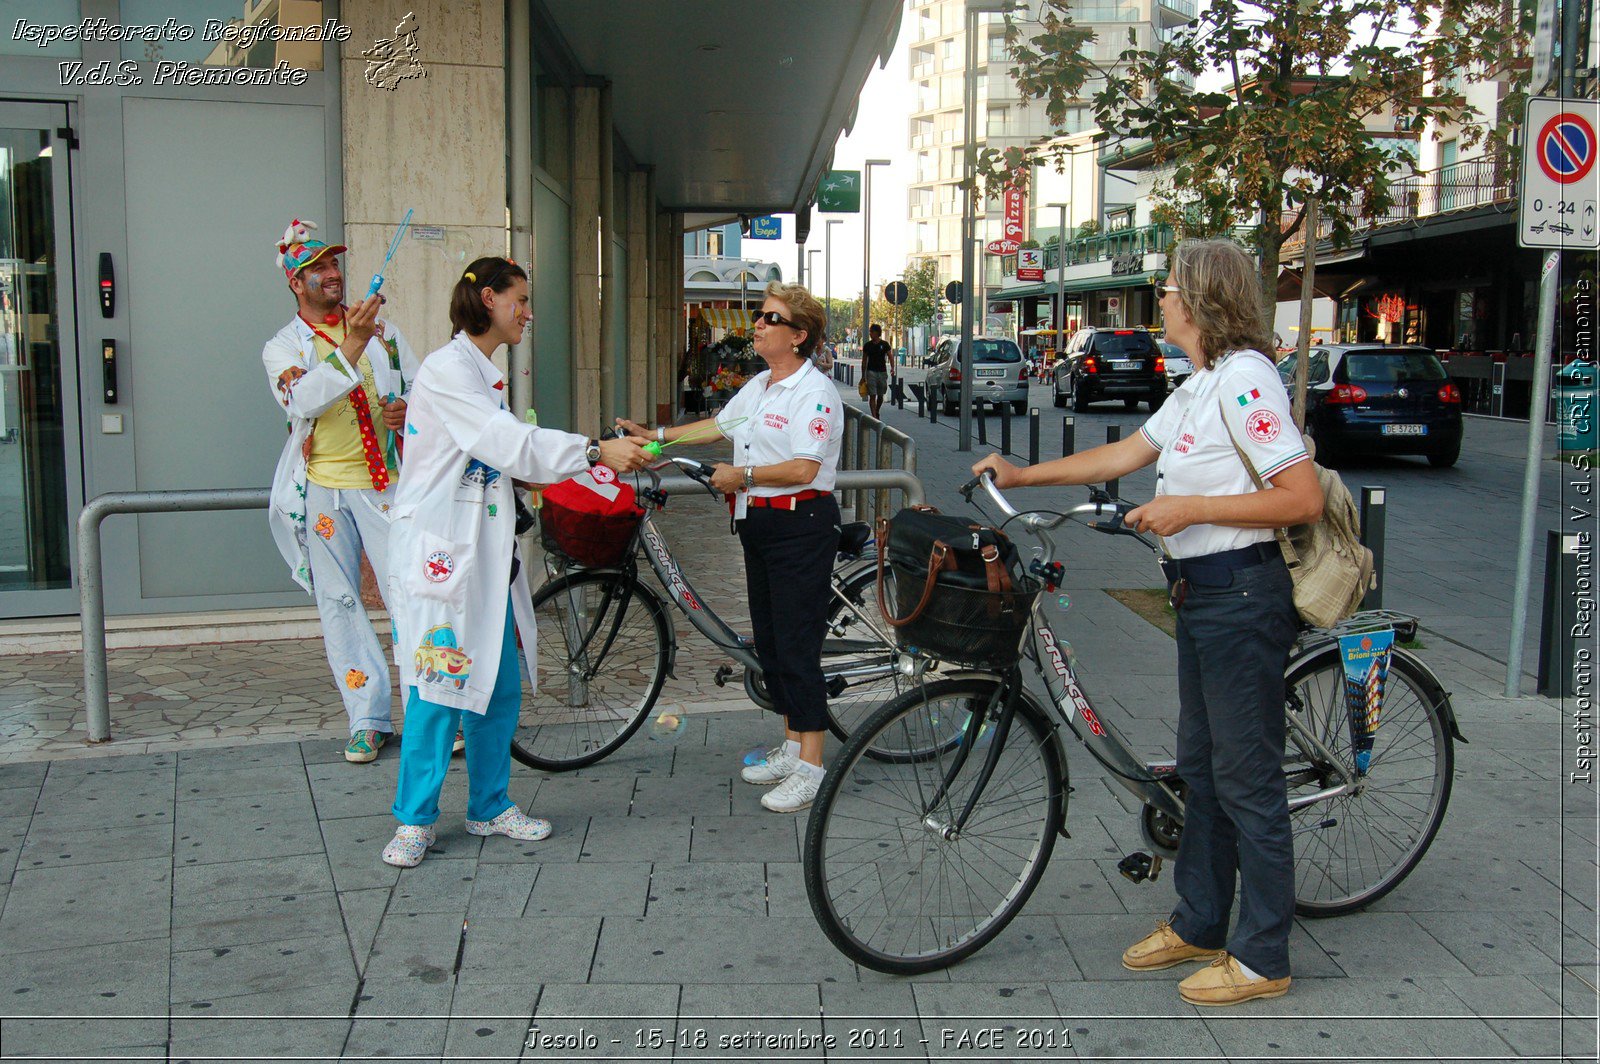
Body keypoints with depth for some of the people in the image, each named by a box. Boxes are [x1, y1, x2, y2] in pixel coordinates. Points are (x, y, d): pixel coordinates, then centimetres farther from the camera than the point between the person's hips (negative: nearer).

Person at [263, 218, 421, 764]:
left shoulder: (381, 331, 14)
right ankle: (368, 720, 11)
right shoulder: (282, 347, 5)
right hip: (323, 489, 0)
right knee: (339, 603, 2)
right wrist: (351, 345, -26)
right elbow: (303, 401, -15)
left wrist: (408, 410, -4)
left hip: (384, 483, 0)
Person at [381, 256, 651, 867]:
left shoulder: (485, 375, 18)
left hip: (486, 553, 9)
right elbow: (509, 444, -21)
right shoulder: (446, 369, -12)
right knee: (439, 686, -3)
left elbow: (505, 456, 15)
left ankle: (490, 806, 24)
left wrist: (610, 460, 10)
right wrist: (595, 451, -20)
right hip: (441, 551, -9)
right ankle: (416, 820, 11)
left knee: (500, 685, 11)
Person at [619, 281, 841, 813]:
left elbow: (803, 469, -21)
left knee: (797, 644, -7)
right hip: (759, 524, 10)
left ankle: (810, 768, 1)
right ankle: (791, 747, 27)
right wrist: (655, 435, 24)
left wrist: (741, 476, -15)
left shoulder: (815, 392, -14)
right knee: (769, 640, 14)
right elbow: (719, 425, 26)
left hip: (800, 525, -9)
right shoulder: (759, 385, 14)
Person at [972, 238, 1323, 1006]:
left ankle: (1263, 958, 13)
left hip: (1240, 596, -10)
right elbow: (1125, 454, 20)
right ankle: (1199, 925, 32)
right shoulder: (1200, 386, 14)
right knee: (1200, 767, 18)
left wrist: (1192, 508, -21)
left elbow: (1303, 499, -22)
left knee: (1246, 778, 0)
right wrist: (1022, 473, 21)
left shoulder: (1244, 379, -17)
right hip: (1201, 595, 10)